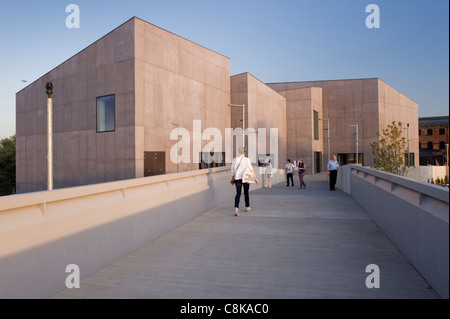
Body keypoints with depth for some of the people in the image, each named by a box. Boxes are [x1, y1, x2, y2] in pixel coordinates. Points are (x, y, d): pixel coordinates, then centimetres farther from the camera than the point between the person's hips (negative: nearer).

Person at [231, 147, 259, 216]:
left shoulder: (234, 159, 0)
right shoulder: (247, 159, -7)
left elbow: (232, 170, 5)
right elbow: (251, 170, -8)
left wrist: (233, 178, 17)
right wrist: (255, 178, -2)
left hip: (237, 179, 1)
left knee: (238, 193, 2)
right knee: (246, 193, 16)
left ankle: (236, 208, -17)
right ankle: (247, 207, 30)